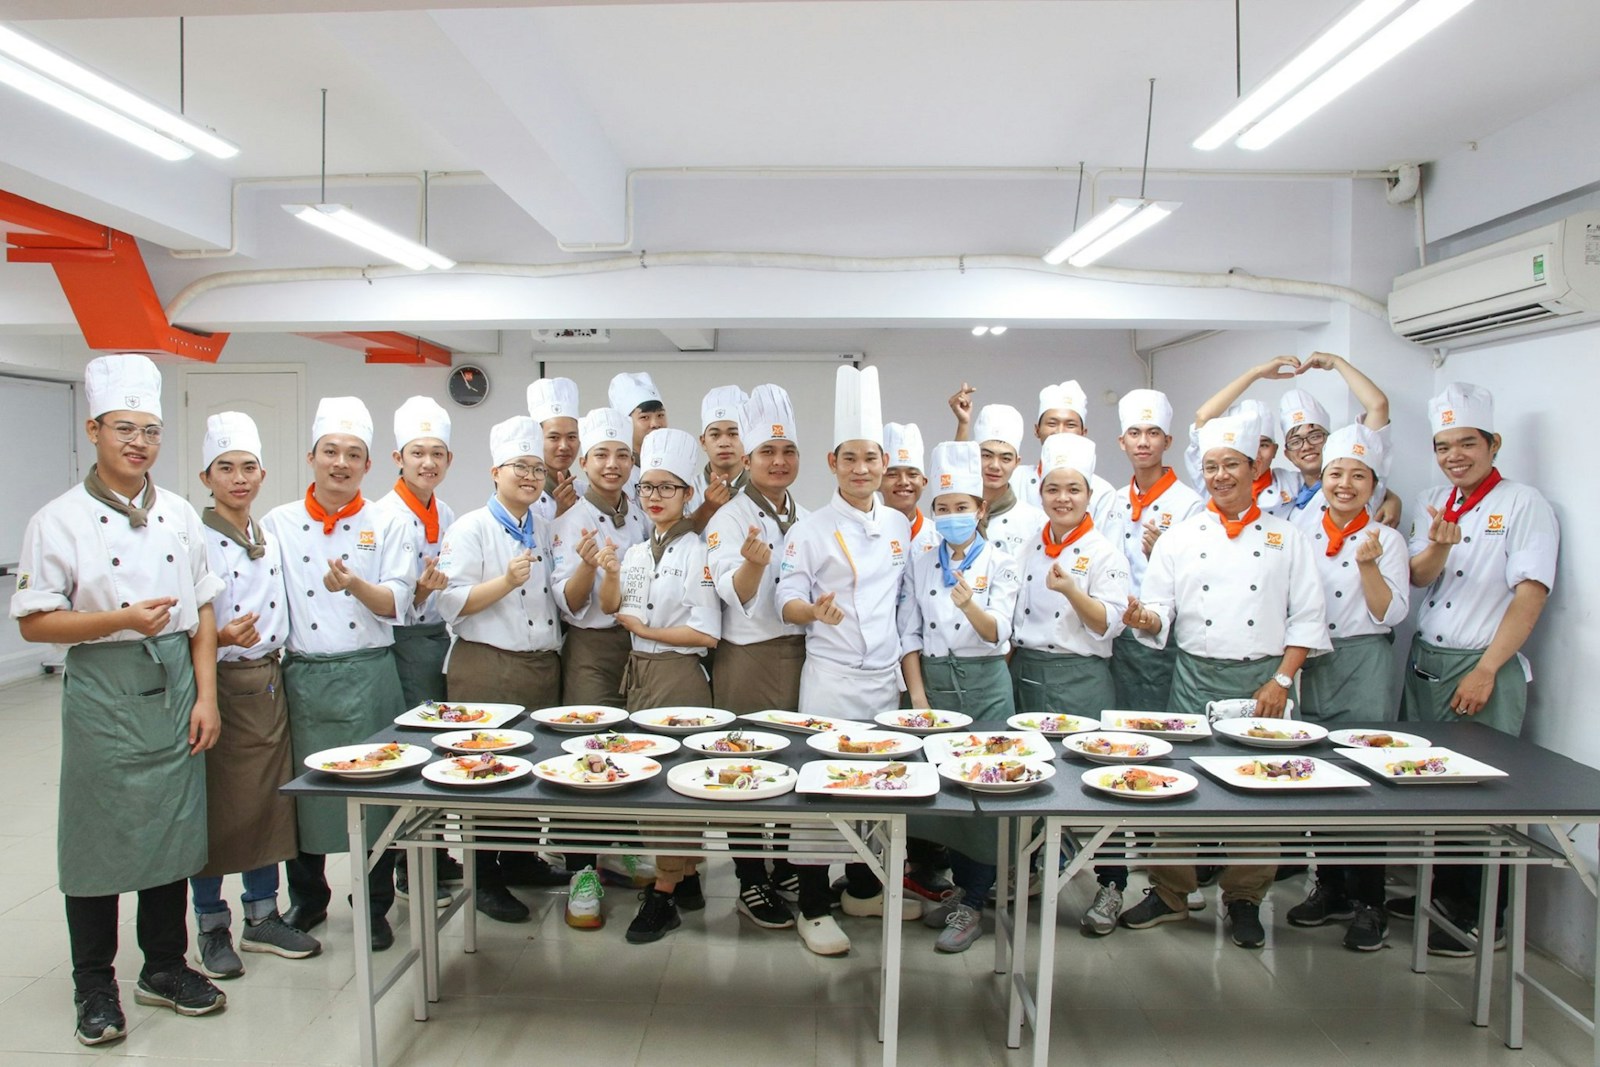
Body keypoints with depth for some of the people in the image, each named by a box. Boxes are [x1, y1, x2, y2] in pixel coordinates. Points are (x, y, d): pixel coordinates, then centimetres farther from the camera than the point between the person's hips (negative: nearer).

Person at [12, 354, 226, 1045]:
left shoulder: (178, 514, 6)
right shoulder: (59, 521, -5)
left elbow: (202, 613, 7)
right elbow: (34, 623, -6)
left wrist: (205, 696, 2)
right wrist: (122, 620, -19)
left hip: (174, 688, 4)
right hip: (102, 693, -3)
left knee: (173, 831, 11)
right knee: (99, 839, 5)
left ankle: (164, 968, 28)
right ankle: (95, 987, 23)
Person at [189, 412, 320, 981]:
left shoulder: (270, 537, 10)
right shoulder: (194, 540, -9)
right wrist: (221, 638, -29)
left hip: (268, 681, 6)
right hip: (218, 684, -6)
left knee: (269, 801, 11)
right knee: (217, 808, 3)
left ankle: (262, 917, 25)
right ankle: (212, 928, 19)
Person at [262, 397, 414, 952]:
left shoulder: (388, 525, 2)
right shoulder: (278, 524, 6)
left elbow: (395, 605, -5)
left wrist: (355, 584, -23)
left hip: (369, 675, -1)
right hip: (302, 675, 1)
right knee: (303, 789, 10)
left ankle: (375, 907, 21)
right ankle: (307, 900, 31)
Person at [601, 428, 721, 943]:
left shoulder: (697, 553, -9)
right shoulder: (636, 552, 11)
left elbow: (706, 634, -14)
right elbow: (611, 609, 8)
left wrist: (643, 628, -10)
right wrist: (610, 577, -10)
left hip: (679, 673, -7)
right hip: (640, 670, 7)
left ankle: (664, 896, 10)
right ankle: (687, 880, 26)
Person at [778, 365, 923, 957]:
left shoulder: (899, 526, 8)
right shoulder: (810, 530, -6)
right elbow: (787, 602, -6)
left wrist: (910, 674, 13)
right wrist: (815, 610, -28)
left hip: (885, 676, 5)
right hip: (830, 679, -5)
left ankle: (863, 890, 32)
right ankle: (814, 909, 13)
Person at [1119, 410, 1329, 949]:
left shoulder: (1286, 536, 6)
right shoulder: (1179, 537, 8)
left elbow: (1307, 617, 3)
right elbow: (1159, 612, 5)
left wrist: (1281, 680, -6)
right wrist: (1144, 618, -19)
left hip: (1263, 677, 0)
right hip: (1196, 677, 1)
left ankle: (1244, 899, 21)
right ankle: (1170, 894, 18)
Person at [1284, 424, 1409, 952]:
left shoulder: (1387, 540, -1)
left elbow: (1390, 615, -8)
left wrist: (1369, 565, -20)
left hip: (1365, 667, -3)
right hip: (1312, 666, 4)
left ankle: (1367, 903, 7)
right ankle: (1330, 887, 22)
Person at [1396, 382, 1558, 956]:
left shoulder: (1524, 504, -5)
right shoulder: (1431, 503, 11)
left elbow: (1531, 594, -11)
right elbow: (1418, 577, 2)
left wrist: (1485, 671, -15)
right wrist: (1439, 545, -21)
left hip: (1486, 667, -5)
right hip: (1423, 662, 5)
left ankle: (1478, 918, 13)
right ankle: (1439, 891, 26)